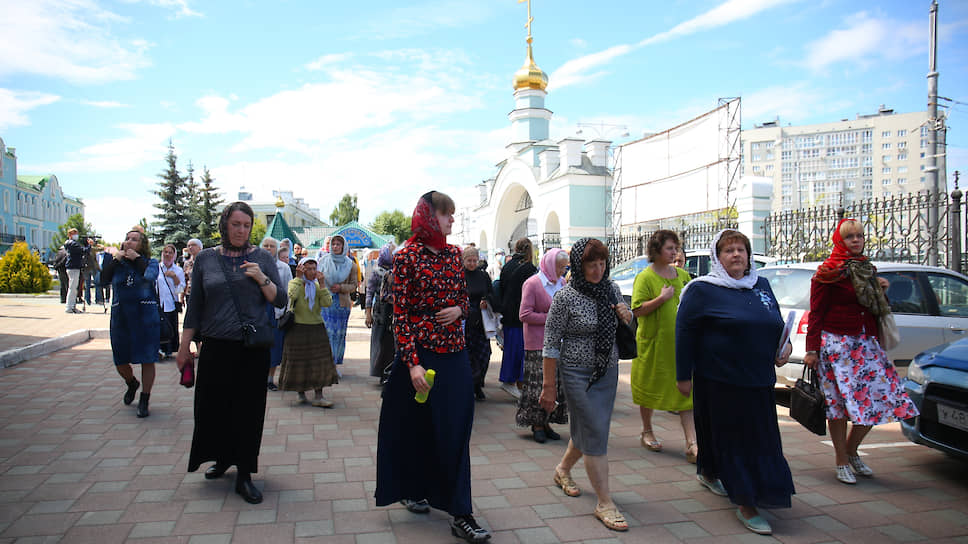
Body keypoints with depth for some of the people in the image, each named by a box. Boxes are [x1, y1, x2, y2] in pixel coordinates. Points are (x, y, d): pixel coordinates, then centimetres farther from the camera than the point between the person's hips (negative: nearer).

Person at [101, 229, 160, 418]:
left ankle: (144, 401, 10)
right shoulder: (116, 262, 10)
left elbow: (151, 277, -19)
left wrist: (137, 258, -15)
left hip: (145, 315, -3)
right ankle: (132, 384, 41)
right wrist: (116, 259, -10)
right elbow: (104, 279, -7)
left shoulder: (150, 262, 3)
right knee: (120, 362, 9)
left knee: (147, 360, -3)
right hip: (120, 315, 3)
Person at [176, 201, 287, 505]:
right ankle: (223, 458, 35)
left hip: (253, 348, -1)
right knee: (214, 406, 9)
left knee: (249, 409, 2)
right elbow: (195, 306, 8)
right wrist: (184, 347, 7)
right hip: (216, 347, 1)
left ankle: (244, 475, 13)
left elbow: (281, 301, 1)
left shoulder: (261, 258, 2)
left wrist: (262, 278, -15)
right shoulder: (206, 259, 4)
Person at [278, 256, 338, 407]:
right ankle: (301, 393, 19)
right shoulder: (294, 283, -2)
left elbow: (327, 303, -8)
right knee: (299, 362, 4)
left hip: (317, 328, 3)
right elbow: (292, 295, -25)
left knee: (319, 362, -1)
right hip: (298, 328, -3)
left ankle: (319, 396, 2)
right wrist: (298, 278, -21)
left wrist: (322, 284, -12)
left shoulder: (317, 286, 8)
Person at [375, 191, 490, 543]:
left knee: (455, 429, 7)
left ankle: (461, 514, 17)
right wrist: (412, 363, -18)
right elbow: (400, 314, -11)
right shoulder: (407, 257, -8)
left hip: (455, 354, 5)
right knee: (416, 427, 7)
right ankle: (411, 489, 28)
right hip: (420, 353, -5)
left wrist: (458, 309, -7)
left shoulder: (453, 254, 8)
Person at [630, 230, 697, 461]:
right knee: (649, 387, 11)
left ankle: (691, 444, -1)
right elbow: (638, 310, -14)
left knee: (686, 390, -3)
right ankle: (647, 433, 30)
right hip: (652, 341, -4)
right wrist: (661, 298, -21)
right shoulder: (645, 277, -7)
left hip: (680, 342, 4)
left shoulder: (682, 275, 10)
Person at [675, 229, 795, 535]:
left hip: (759, 381, 7)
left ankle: (708, 473, 38)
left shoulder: (762, 286, 10)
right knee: (735, 438, 0)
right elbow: (685, 332, -8)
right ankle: (745, 505, 10)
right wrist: (683, 376, -9)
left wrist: (785, 344, 2)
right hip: (720, 380, -7)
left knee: (760, 438, 17)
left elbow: (777, 322, 23)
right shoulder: (702, 290, -9)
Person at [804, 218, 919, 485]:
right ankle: (842, 462, 12)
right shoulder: (829, 273, -5)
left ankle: (851, 450, 22)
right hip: (836, 344, -6)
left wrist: (881, 290, 7)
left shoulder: (867, 270, 16)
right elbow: (816, 314, -8)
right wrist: (812, 349, -12)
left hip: (866, 343, 7)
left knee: (878, 398, 1)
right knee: (839, 402, -1)